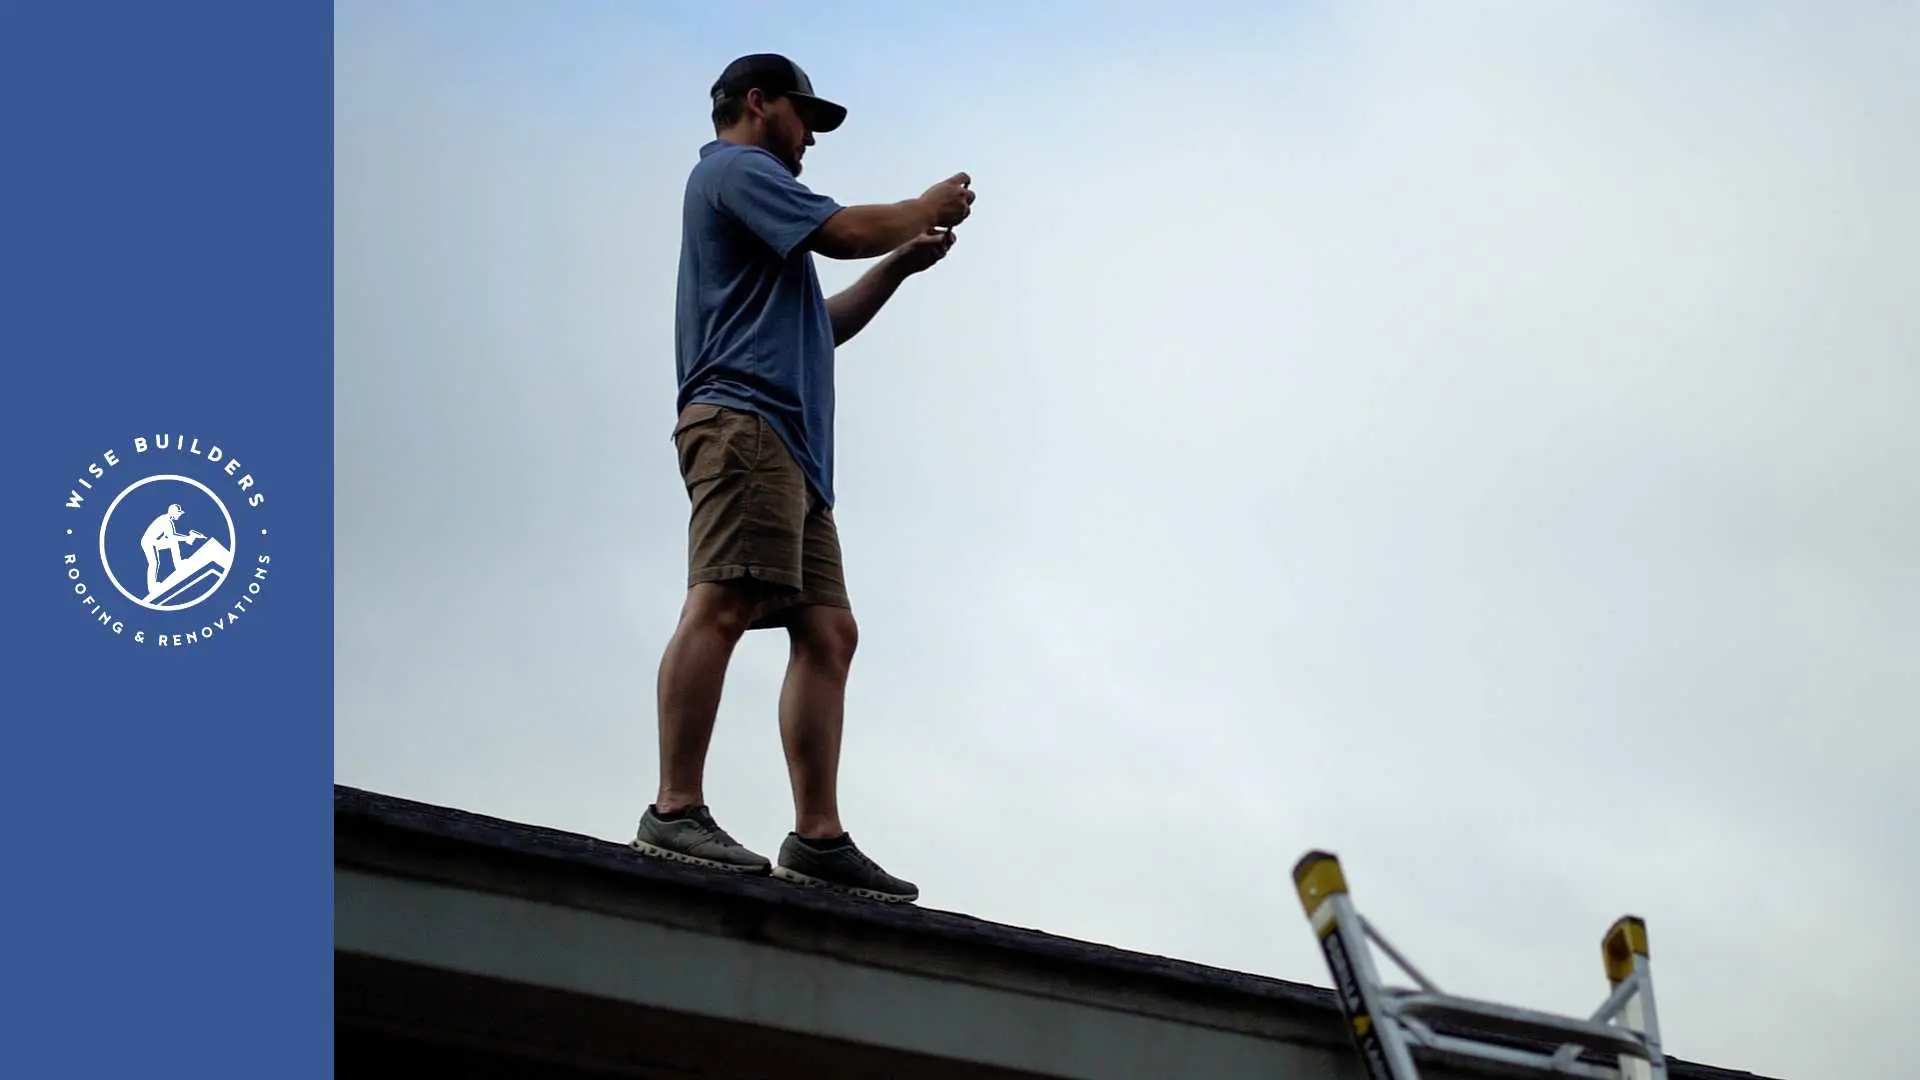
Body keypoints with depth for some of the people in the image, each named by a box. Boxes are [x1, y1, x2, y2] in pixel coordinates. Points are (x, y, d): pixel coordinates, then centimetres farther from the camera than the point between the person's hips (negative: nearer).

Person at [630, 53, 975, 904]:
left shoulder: (754, 191, 35)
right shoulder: (734, 167, 6)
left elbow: (822, 325, 35)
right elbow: (844, 231, -7)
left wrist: (898, 266, 25)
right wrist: (929, 206, 10)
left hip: (789, 446, 10)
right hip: (743, 419, -10)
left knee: (828, 632, 0)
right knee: (723, 604, -21)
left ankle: (818, 835, -5)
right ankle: (676, 810, -26)